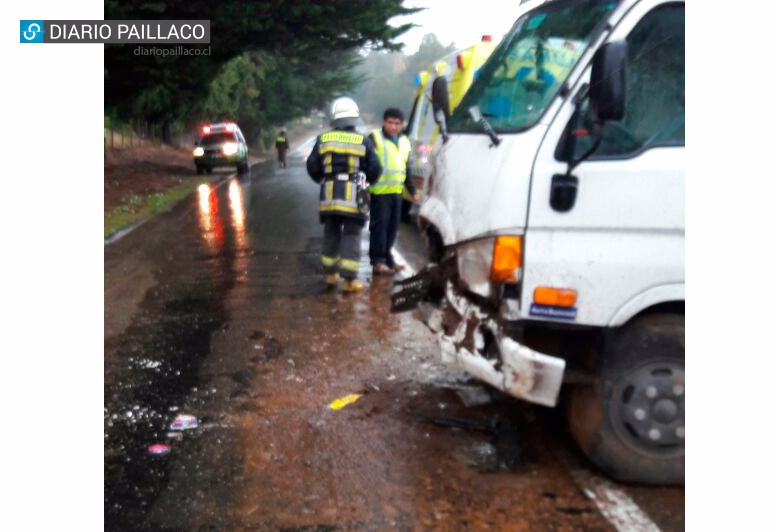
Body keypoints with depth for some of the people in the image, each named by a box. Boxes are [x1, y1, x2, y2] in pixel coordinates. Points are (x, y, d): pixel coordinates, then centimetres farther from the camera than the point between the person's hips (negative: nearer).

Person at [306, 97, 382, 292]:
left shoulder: (323, 139, 4)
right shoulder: (363, 142, -3)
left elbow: (312, 166, 5)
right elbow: (375, 169, -1)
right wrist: (366, 181, 19)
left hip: (329, 195, 3)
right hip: (353, 196, -3)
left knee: (331, 234, 16)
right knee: (351, 236, 0)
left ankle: (330, 273, 24)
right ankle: (349, 279, -4)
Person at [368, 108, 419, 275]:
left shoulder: (405, 142, 18)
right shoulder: (374, 138, -2)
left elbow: (408, 169, 25)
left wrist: (413, 191, 23)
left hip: (396, 191, 7)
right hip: (379, 191, -6)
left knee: (392, 226, 11)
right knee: (379, 225, -7)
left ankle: (386, 258, 21)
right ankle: (378, 261, -3)